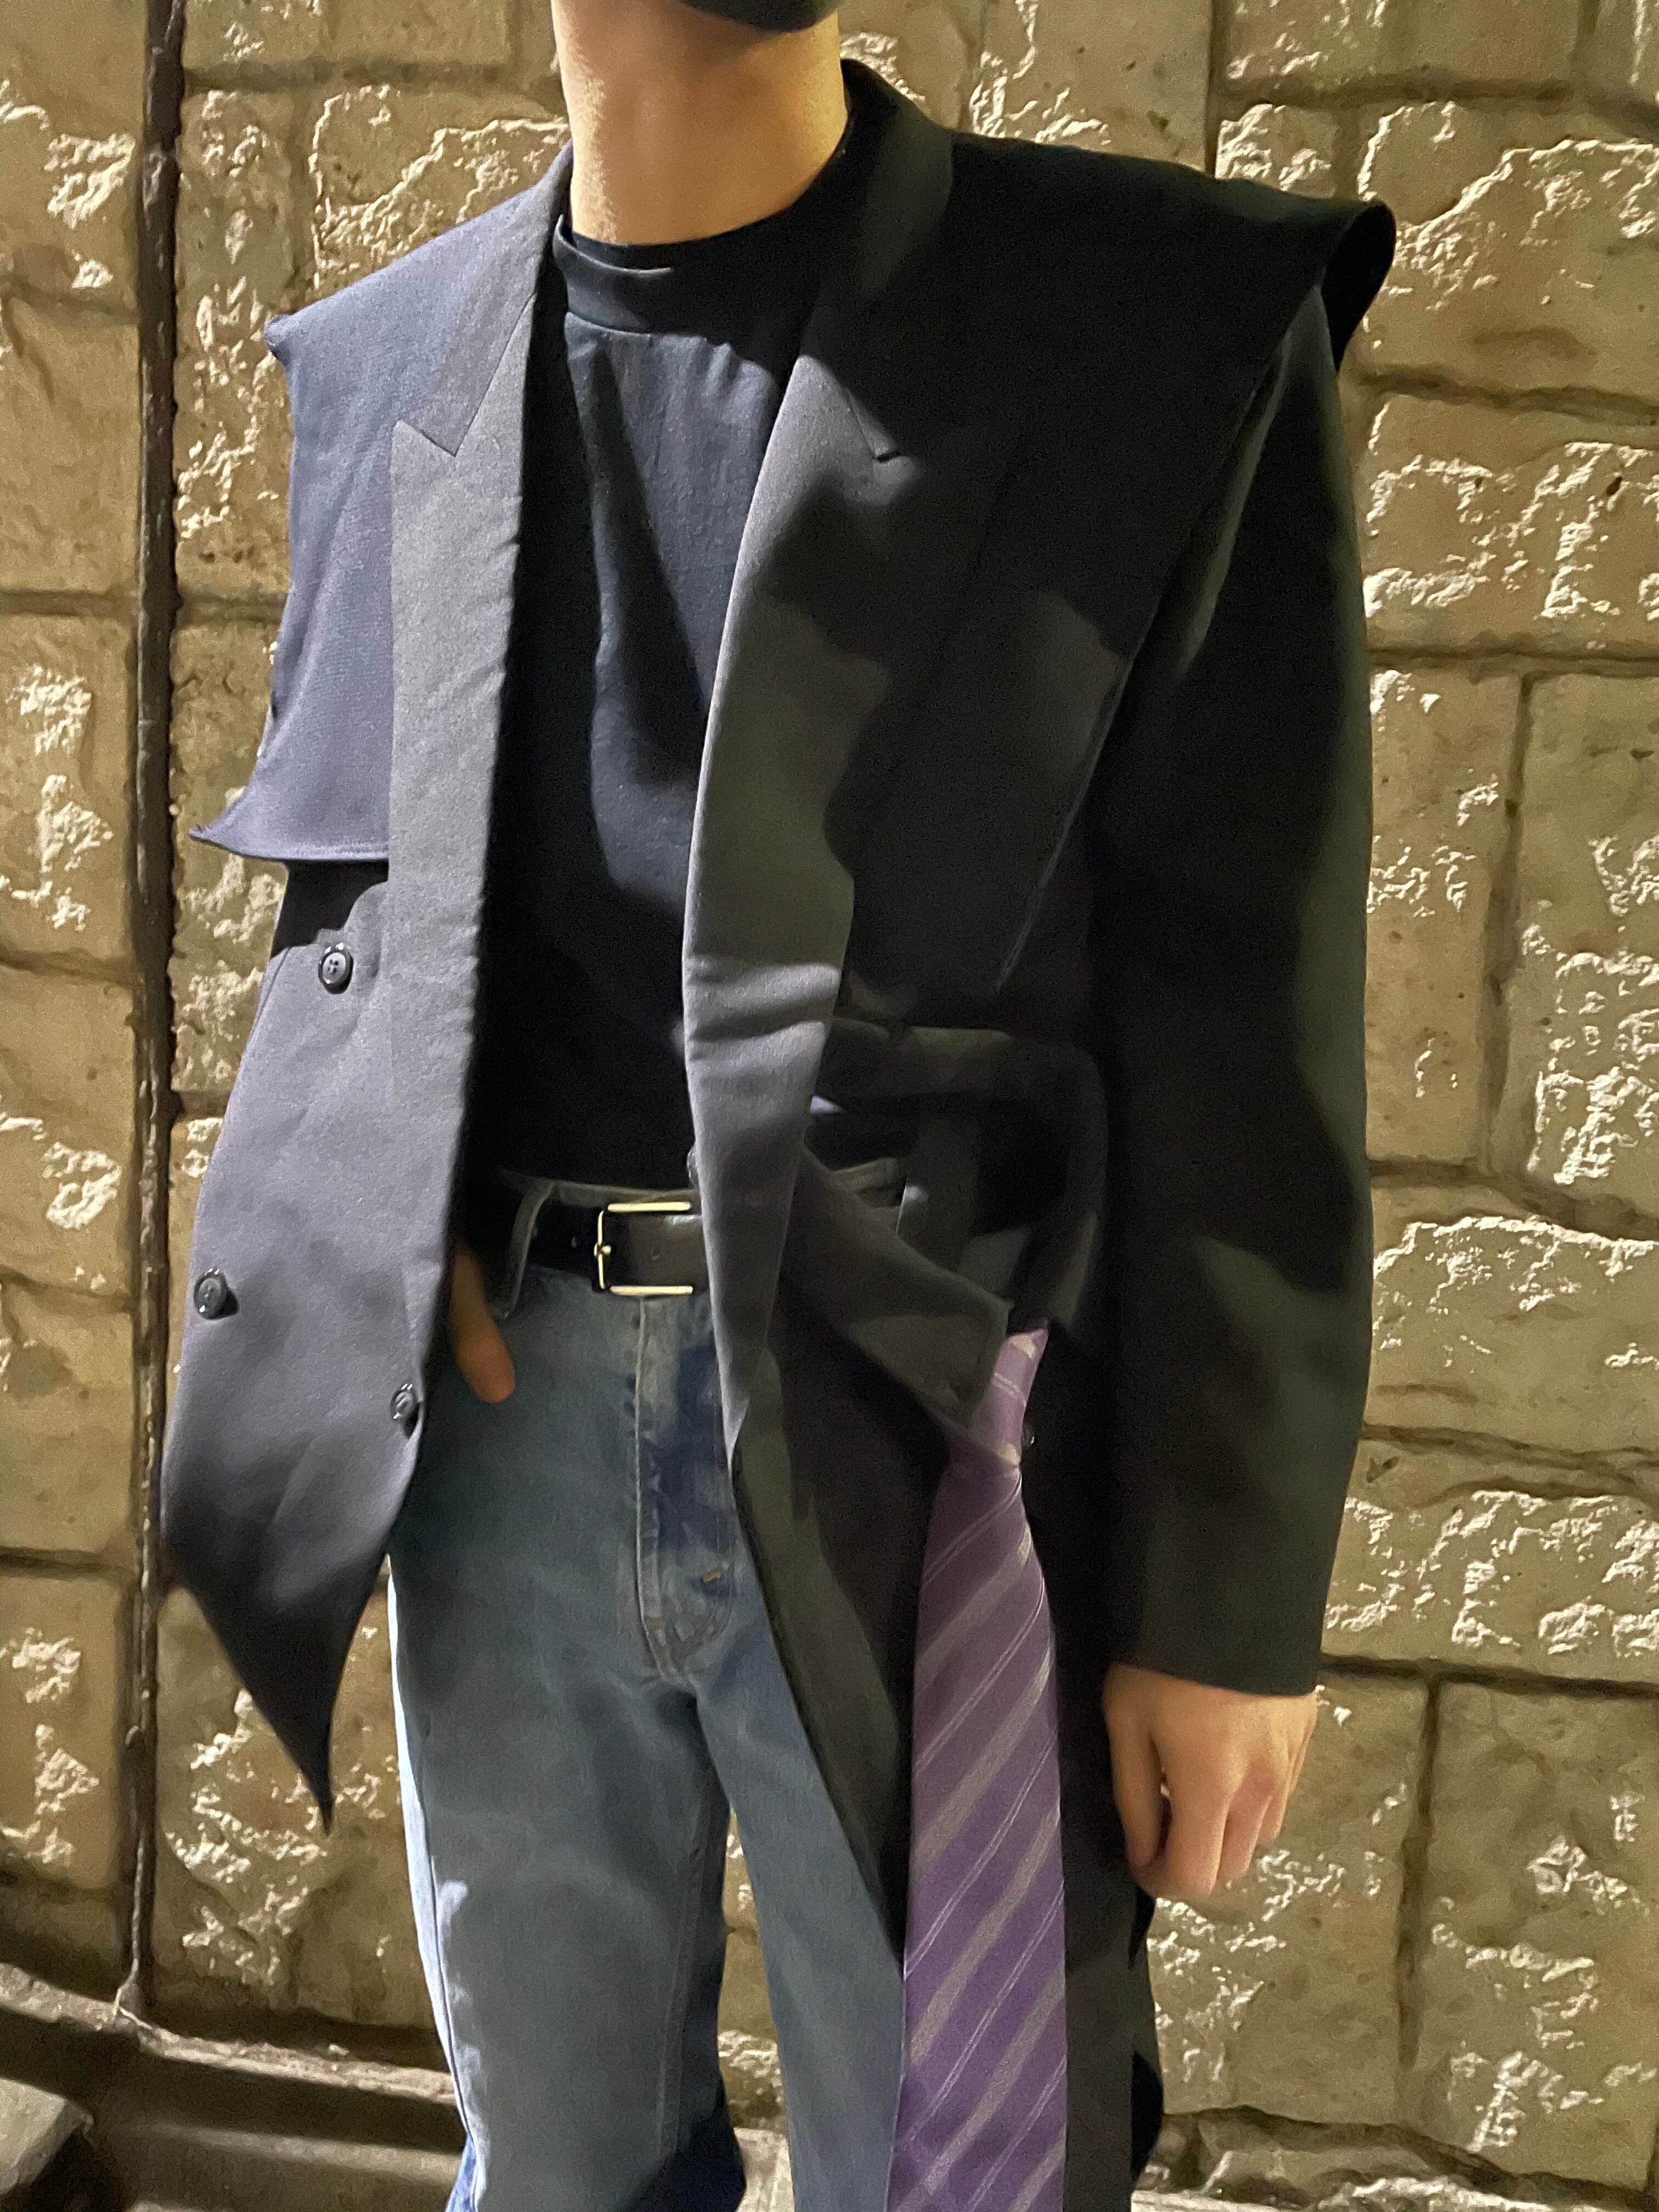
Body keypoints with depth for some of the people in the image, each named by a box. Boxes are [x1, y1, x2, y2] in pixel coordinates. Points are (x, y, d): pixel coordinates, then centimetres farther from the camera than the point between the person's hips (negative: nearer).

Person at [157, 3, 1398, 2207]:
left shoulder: (1173, 327, -6)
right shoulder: (384, 365, 7)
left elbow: (1244, 1036, -7)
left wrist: (1232, 1596, -6)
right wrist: (381, 1197, -4)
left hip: (917, 1450, -3)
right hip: (500, 1410, 4)